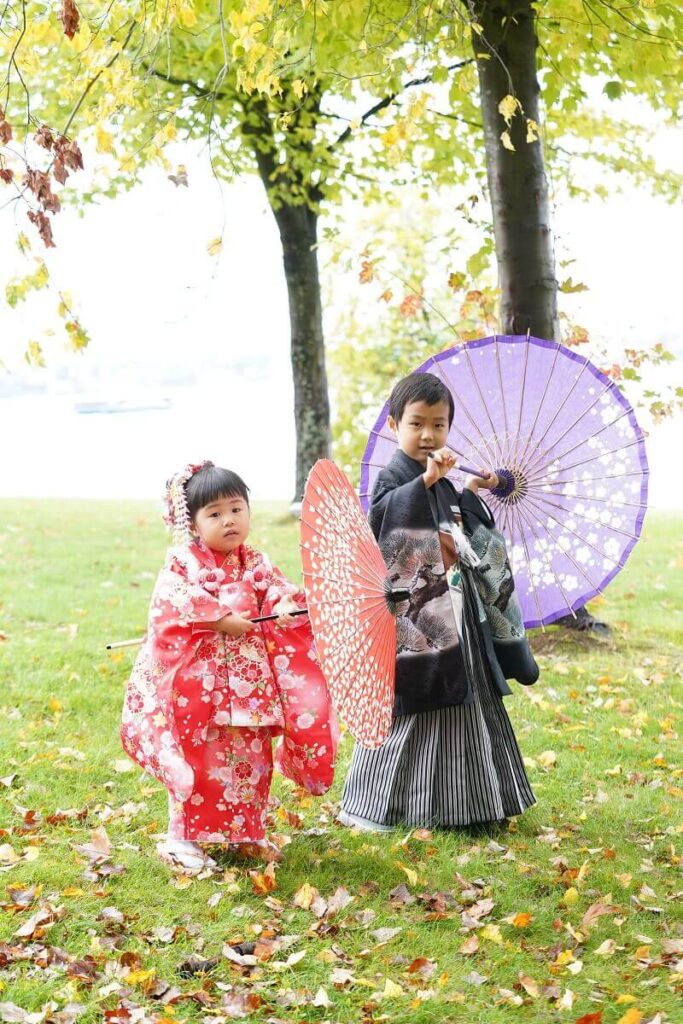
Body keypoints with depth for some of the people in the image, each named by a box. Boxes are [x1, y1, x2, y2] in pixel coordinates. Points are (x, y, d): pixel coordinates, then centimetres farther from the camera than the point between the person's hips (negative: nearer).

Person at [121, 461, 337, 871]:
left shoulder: (256, 564, 10)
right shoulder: (183, 563, -5)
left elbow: (279, 589, 0)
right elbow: (175, 604, -19)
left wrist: (285, 606, -22)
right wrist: (220, 620, -23)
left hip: (250, 682, 5)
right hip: (198, 682, -5)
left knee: (252, 758, 10)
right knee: (199, 759, -3)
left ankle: (247, 833, 24)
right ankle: (184, 838, 7)